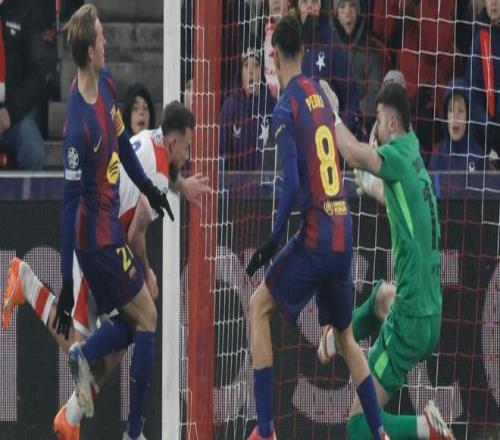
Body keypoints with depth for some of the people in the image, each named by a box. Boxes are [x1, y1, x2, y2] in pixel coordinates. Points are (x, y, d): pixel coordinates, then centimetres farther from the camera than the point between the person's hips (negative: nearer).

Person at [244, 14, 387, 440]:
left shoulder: (286, 107, -9)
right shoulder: (320, 93, 12)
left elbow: (292, 185, -17)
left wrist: (273, 241, -7)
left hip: (316, 237, -7)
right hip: (345, 234, 7)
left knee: (259, 307, 6)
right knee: (347, 335, 21)